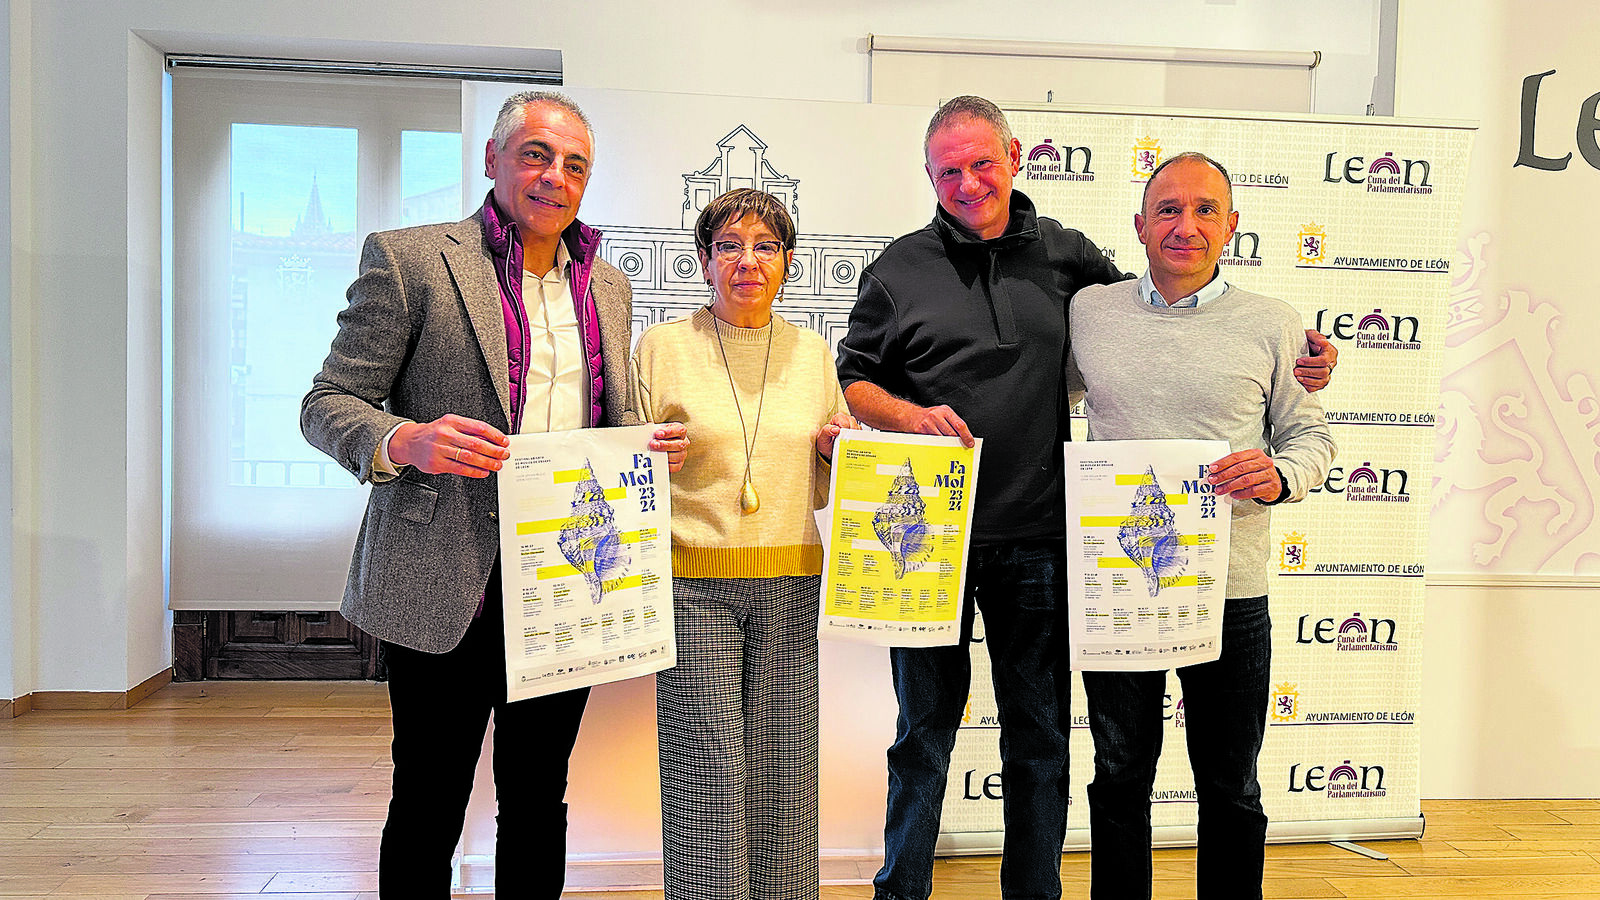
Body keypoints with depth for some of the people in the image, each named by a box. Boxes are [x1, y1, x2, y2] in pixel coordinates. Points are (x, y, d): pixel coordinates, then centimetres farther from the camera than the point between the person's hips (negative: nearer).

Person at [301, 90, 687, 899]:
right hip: (446, 586, -4)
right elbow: (326, 404, -4)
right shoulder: (408, 258, -3)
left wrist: (652, 446, -1)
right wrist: (406, 442, -24)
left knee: (539, 803, 16)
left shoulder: (608, 286, 13)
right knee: (429, 809, 8)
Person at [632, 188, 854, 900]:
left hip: (791, 585, 3)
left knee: (784, 770, 5)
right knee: (705, 770, -2)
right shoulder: (662, 347, 3)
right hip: (694, 582, -2)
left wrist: (838, 450, -1)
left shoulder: (812, 353, 11)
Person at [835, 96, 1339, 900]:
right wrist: (910, 415, -13)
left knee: (1041, 734, 12)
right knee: (924, 728, 10)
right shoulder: (901, 267, 4)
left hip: (1035, 540, 2)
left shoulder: (1068, 256, 7)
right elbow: (853, 380, 7)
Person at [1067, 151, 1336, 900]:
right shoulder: (1087, 312, 4)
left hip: (1229, 591, 0)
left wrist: (1280, 477, -15)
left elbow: (1310, 435, 6)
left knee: (1231, 787, 14)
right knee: (1119, 779, 15)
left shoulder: (1272, 324, 2)